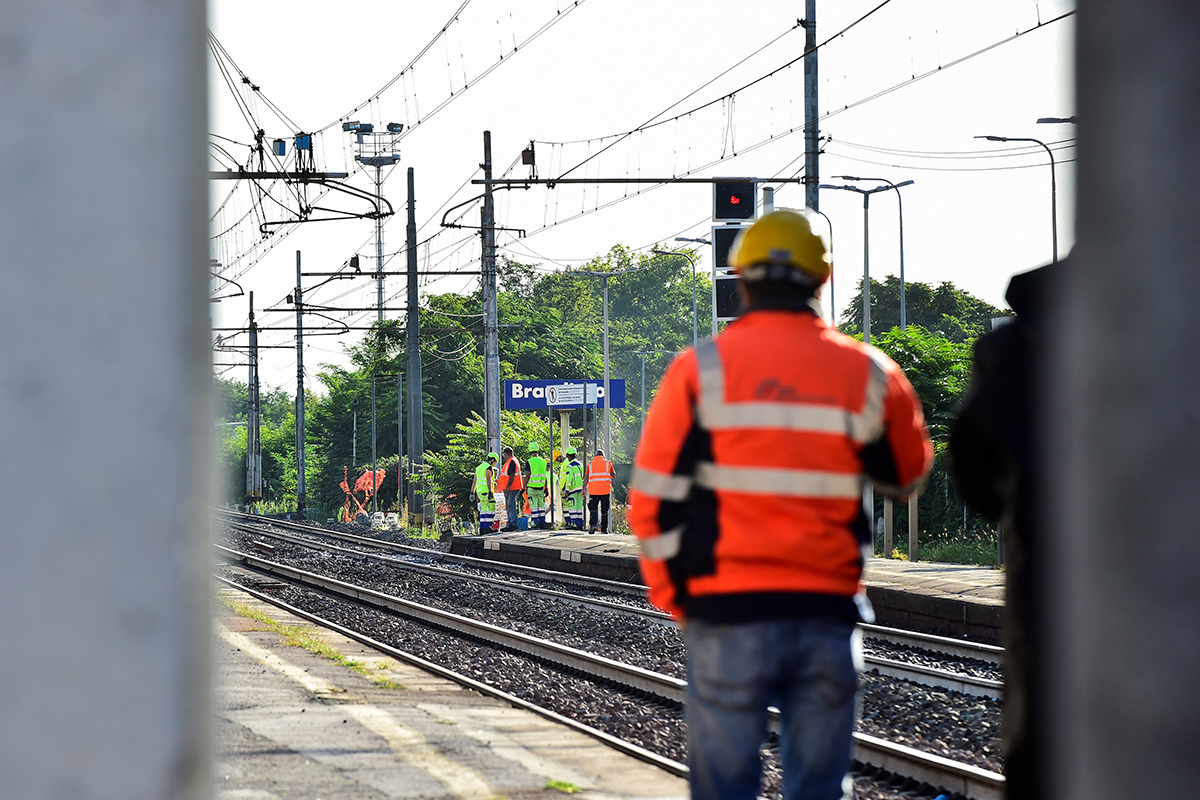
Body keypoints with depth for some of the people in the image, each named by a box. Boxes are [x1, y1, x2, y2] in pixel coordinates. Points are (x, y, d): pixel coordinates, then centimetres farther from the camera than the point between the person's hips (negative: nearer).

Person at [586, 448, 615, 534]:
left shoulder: (590, 464, 7)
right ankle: (604, 529, 11)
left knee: (593, 509, 2)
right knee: (604, 511, 9)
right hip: (606, 490, 0)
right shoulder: (608, 463, 6)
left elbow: (586, 478, 6)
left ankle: (592, 524, -20)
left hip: (593, 491, 0)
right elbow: (613, 475, 16)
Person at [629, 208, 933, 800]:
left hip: (728, 612, -2)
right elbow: (906, 474, 20)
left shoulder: (700, 371, -2)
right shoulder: (868, 375, 4)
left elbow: (655, 498, 0)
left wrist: (672, 595, 11)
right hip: (828, 612, 2)